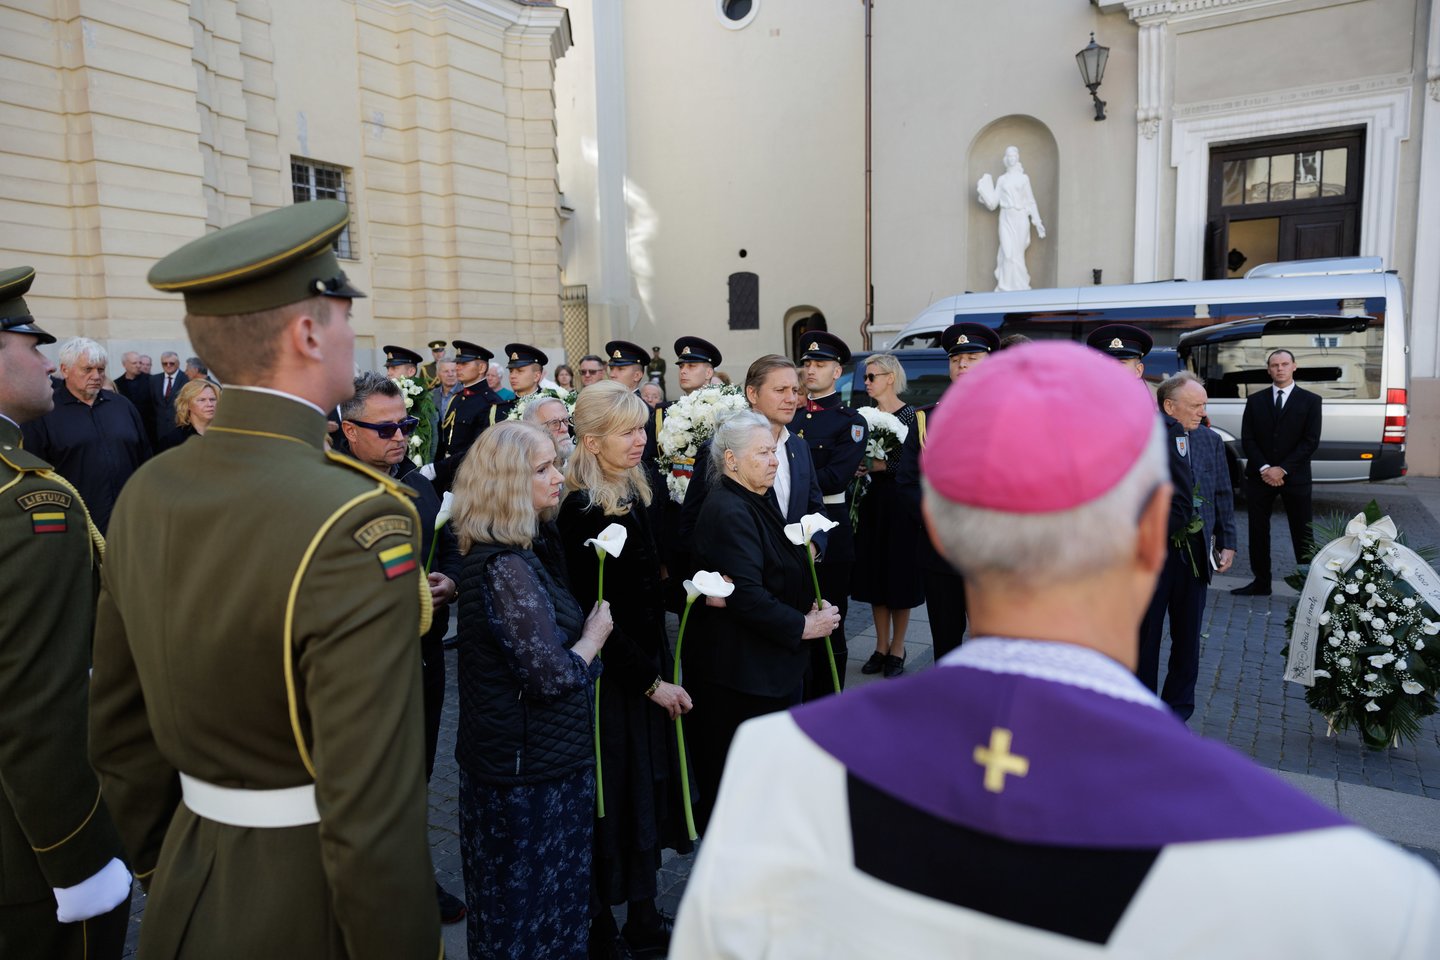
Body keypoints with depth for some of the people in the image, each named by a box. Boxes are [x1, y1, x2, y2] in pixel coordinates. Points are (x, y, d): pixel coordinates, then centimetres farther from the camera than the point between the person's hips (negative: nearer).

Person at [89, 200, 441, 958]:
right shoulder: (357, 523, -27)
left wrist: (164, 866, 21)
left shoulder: (144, 495, -2)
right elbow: (371, 814, -27)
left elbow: (117, 726, 8)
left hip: (190, 896, 6)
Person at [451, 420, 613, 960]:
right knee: (531, 894, 9)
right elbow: (552, 673, -25)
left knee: (511, 895, 24)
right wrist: (594, 636, -9)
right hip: (533, 762, -9)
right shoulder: (507, 567, -25)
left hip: (517, 753, 9)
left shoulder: (522, 551, 6)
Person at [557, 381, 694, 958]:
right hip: (612, 680, -8)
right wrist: (651, 682, -16)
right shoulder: (582, 512, -21)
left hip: (646, 668, 8)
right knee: (619, 799, 6)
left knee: (649, 790, 17)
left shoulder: (633, 495, 5)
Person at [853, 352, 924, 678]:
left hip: (899, 503, -6)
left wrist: (875, 465, -15)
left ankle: (897, 650, 15)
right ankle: (881, 647, 21)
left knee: (899, 575, 2)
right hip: (871, 501, 6)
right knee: (874, 575, 9)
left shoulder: (909, 414, -8)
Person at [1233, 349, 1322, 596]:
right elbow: (1247, 439, 2)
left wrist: (1282, 470, -13)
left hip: (1295, 477, -2)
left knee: (1302, 533, 2)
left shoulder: (1310, 400, 2)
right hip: (1259, 476, 2)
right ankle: (1261, 582, 16)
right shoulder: (1255, 400, 8)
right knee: (1258, 531, 6)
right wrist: (1264, 469, -10)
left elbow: (1311, 441, -5)